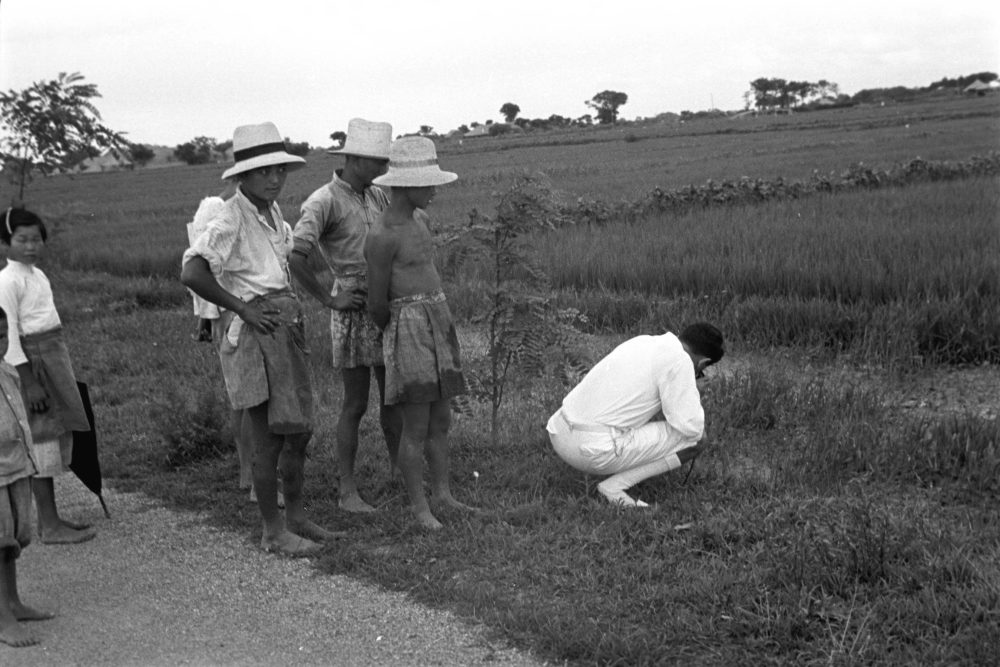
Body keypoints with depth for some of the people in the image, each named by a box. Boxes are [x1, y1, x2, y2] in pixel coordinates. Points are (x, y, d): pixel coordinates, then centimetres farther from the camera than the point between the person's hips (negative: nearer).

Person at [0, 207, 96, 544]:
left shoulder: (37, 274, 13)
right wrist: (30, 383, -20)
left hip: (53, 357, 9)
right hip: (31, 363, -9)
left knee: (56, 437, 13)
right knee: (41, 440, -5)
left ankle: (49, 518, 22)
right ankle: (50, 525, 1)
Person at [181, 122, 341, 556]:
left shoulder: (272, 214, 12)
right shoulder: (231, 219, -14)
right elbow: (191, 272, -25)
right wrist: (242, 308, -18)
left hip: (286, 324, 9)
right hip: (253, 331, -9)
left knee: (299, 428, 14)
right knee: (268, 436, -4)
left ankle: (296, 517, 27)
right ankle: (273, 532, 7)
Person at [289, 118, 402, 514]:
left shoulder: (377, 197, 10)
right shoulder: (323, 202, -13)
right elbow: (294, 256, -23)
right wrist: (327, 300, -16)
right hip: (353, 310, -7)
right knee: (355, 404, -1)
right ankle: (347, 491, 9)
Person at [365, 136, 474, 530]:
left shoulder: (420, 220, 12)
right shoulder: (381, 236, -15)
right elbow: (377, 303, -10)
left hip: (439, 326, 8)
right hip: (409, 331, -8)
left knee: (441, 420, 14)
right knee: (416, 427, -2)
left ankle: (442, 494, 25)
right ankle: (419, 507, 8)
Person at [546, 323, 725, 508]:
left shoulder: (641, 342, 17)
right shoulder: (679, 360, -8)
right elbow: (691, 428, -10)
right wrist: (692, 394, 10)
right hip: (593, 451, -9)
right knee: (692, 441, 0)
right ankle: (614, 487, -4)